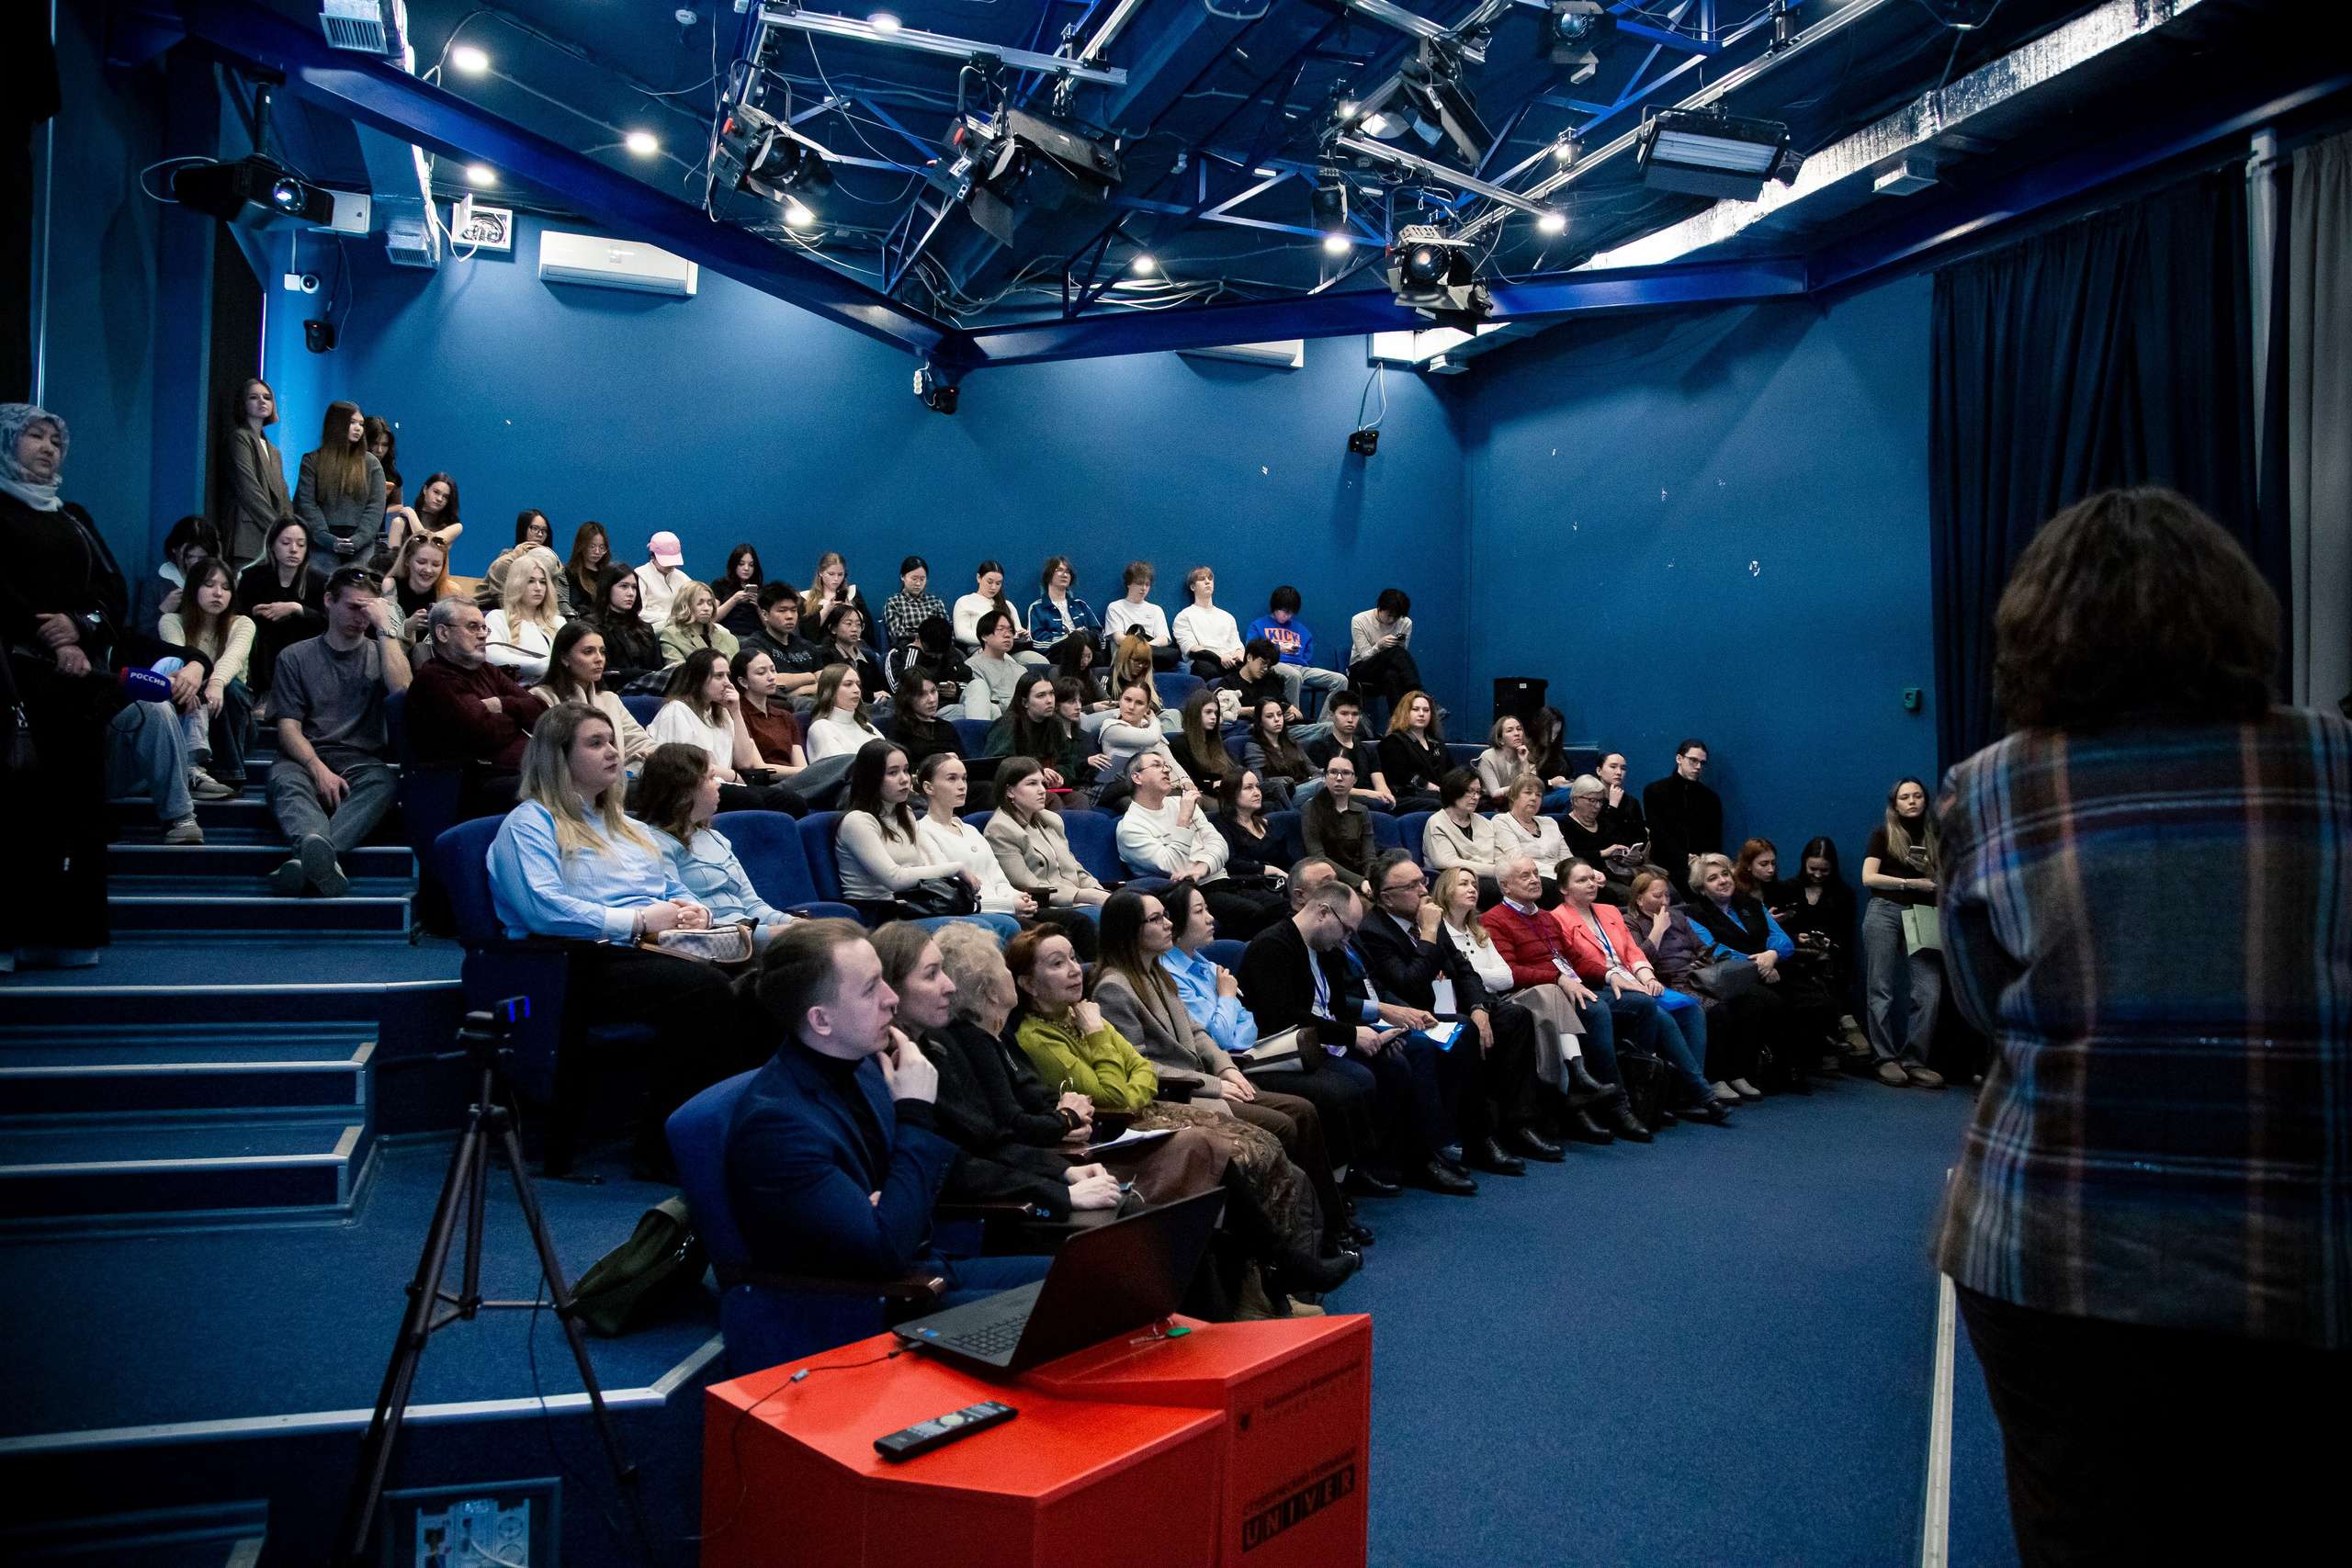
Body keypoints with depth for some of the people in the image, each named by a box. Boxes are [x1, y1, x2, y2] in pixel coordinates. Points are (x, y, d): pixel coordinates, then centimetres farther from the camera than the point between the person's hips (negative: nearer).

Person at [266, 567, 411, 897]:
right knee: (284, 780, -35)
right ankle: (320, 853, -65)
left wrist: (386, 628, -3)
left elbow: (401, 693, -6)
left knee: (385, 780, -36)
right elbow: (288, 727, 5)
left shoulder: (382, 654, 19)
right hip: (306, 758, 0)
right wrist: (318, 769, -16)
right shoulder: (295, 657, 16)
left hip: (362, 762, 0)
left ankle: (305, 858, -57)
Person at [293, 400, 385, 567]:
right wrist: (330, 540, -14)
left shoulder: (370, 463, 13)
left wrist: (357, 540, -11)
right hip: (324, 546, -1)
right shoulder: (312, 461, 9)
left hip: (362, 545, 1)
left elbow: (376, 506, 4)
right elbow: (306, 504, 1)